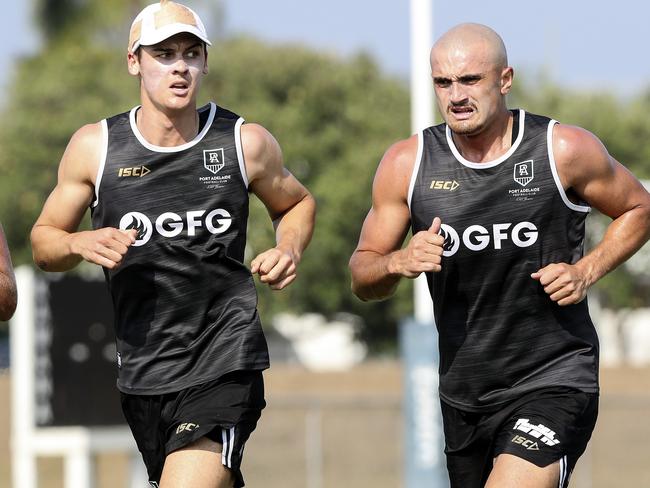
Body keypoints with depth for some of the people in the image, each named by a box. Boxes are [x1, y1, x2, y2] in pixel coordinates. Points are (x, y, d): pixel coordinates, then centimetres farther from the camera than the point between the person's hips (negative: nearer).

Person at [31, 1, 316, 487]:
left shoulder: (246, 143, 0)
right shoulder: (94, 147, 0)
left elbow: (297, 203, 19)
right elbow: (43, 242, 10)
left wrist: (289, 250, -2)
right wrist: (81, 244, -12)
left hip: (225, 363, -3)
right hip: (142, 370, 3)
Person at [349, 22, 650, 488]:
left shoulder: (565, 150, -8)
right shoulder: (407, 164, -2)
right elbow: (362, 278, 6)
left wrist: (586, 271, -7)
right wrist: (399, 262, -17)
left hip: (553, 383, -5)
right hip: (463, 392, 5)